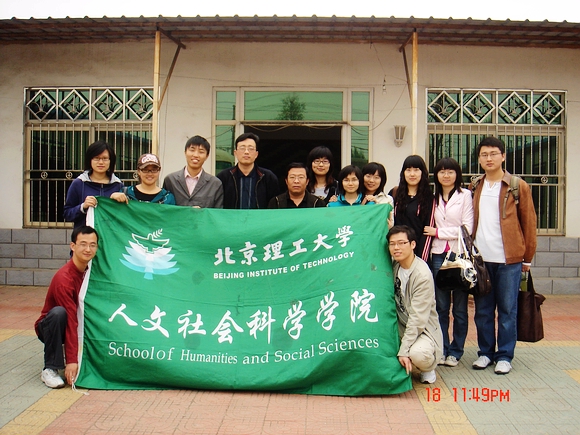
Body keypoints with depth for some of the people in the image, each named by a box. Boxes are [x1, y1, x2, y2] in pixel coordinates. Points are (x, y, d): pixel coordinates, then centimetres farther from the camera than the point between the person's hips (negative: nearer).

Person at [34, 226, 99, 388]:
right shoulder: (64, 278, -28)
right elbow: (71, 320, -32)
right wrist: (72, 360, -33)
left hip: (80, 325, 6)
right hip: (48, 327, -5)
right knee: (58, 312, -36)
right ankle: (50, 369, -24)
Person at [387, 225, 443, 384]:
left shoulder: (422, 274, -21)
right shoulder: (393, 266, 0)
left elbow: (418, 319, -23)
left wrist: (404, 351, -25)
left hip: (424, 330, -6)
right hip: (401, 327, 6)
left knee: (418, 354, -36)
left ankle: (428, 369, 3)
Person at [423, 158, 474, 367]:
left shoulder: (465, 195, -1)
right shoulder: (434, 197, 13)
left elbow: (467, 228, -8)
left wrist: (438, 232, -6)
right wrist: (433, 234, 0)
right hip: (439, 255, 3)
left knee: (459, 306, 4)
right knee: (441, 305, 6)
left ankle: (455, 351, 15)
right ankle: (441, 350, 15)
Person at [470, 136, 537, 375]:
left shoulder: (518, 187, 1)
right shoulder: (475, 189, 11)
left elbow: (529, 223, 3)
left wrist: (528, 257, 2)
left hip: (509, 259, -3)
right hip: (480, 258, 3)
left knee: (507, 310, 4)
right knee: (483, 309, 9)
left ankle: (504, 356, 15)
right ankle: (486, 352, 22)